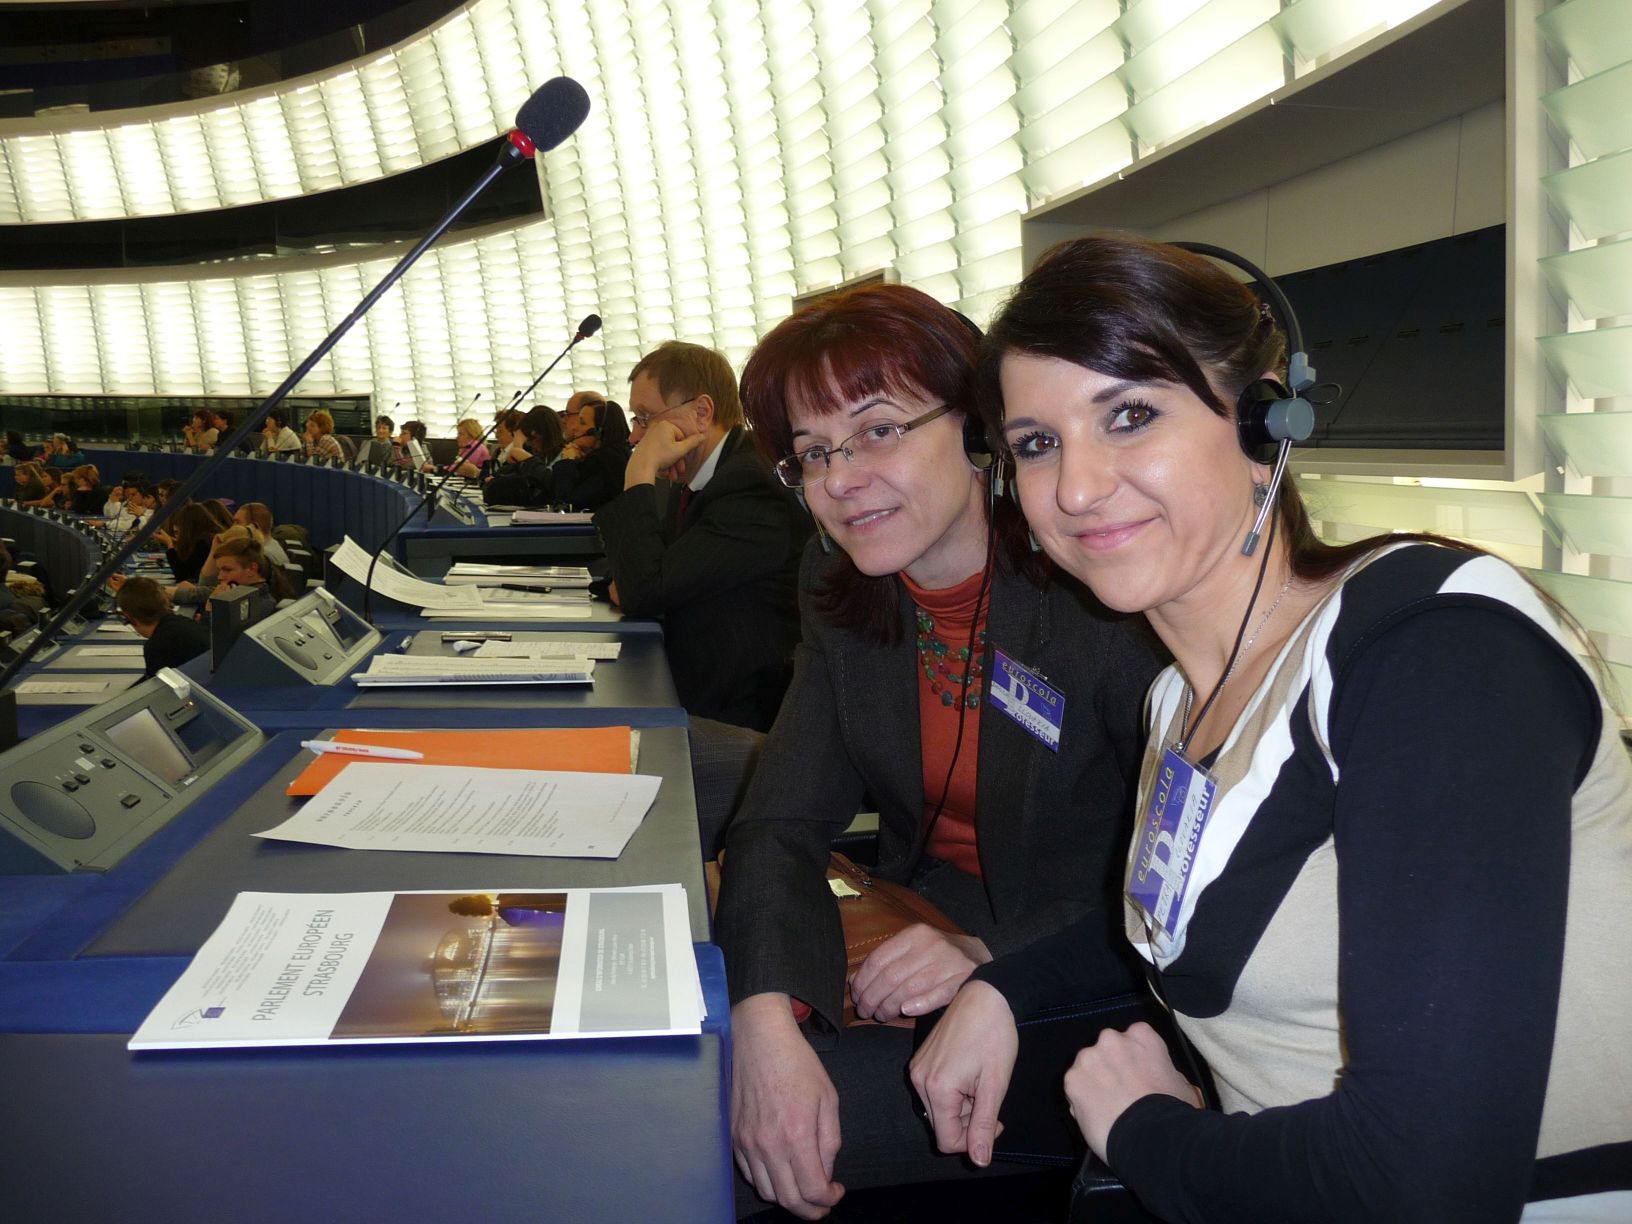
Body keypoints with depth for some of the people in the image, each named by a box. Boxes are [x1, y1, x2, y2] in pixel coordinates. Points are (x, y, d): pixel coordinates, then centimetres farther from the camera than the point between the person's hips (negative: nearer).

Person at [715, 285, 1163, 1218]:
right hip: (921, 930, 6)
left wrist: (996, 962, -28)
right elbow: (780, 825, -7)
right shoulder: (845, 600, 0)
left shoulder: (1109, 598, -20)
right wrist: (766, 1015, -25)